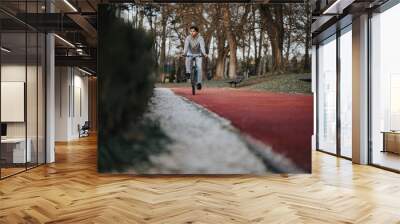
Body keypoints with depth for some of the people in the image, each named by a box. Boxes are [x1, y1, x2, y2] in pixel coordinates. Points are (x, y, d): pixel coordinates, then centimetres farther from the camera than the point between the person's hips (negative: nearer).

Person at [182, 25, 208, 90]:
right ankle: (188, 72, -23)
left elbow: (202, 46, -36)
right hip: (190, 54, 1)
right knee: (187, 60, -35)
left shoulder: (200, 38, -21)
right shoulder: (188, 38, -19)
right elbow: (186, 46, -32)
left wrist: (204, 54, -56)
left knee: (199, 67, -19)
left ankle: (199, 82, -14)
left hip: (198, 54, -1)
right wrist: (184, 53, -53)